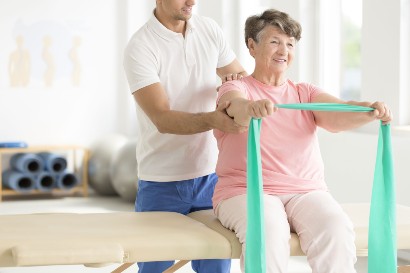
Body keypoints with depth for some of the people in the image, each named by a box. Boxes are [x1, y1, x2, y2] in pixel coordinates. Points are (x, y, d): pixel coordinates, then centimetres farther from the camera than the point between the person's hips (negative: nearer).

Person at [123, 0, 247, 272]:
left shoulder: (210, 29, 4)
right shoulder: (140, 47, -13)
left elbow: (242, 75, 16)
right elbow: (162, 119, -22)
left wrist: (237, 81, -10)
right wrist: (212, 119, -40)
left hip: (212, 175, 4)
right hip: (163, 183, -4)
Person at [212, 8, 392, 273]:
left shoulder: (305, 93, 16)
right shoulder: (236, 88, 6)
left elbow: (336, 114, -5)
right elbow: (237, 106, -19)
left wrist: (369, 111, -28)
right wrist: (251, 107, -45)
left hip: (306, 191, 3)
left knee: (337, 228, -27)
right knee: (268, 231, -34)